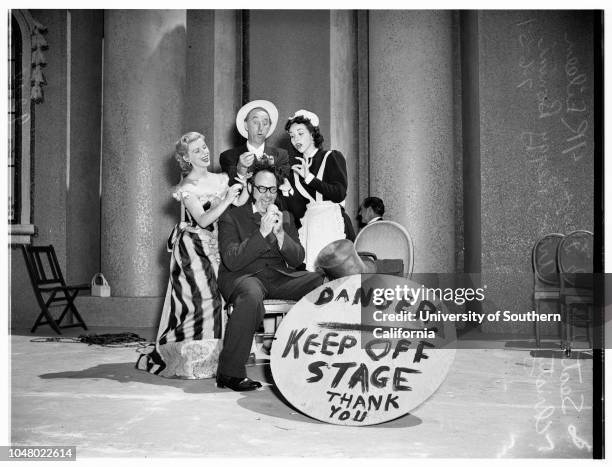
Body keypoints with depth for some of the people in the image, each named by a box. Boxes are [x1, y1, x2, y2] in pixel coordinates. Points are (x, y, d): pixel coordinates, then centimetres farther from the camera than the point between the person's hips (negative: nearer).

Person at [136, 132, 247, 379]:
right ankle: (191, 361, 1)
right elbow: (203, 220, -18)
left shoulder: (219, 179, 10)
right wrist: (227, 199, -22)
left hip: (212, 246, 6)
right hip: (192, 246, -6)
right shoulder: (187, 187, -9)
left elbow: (239, 202, 0)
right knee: (200, 298, -10)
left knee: (213, 298, 4)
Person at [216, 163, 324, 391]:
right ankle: (230, 372, -28)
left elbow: (297, 259, 7)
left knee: (324, 281, -20)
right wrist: (262, 233, -18)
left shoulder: (286, 217, 17)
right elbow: (231, 261, -11)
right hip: (242, 276, -4)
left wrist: (280, 234, -11)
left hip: (279, 277, 4)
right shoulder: (231, 217, 3)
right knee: (252, 295, -40)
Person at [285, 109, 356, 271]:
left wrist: (309, 178, -13)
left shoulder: (332, 157, 5)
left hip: (332, 223, -4)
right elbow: (298, 210, 12)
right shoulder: (297, 166, 17)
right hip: (308, 224, 4)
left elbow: (340, 194, -9)